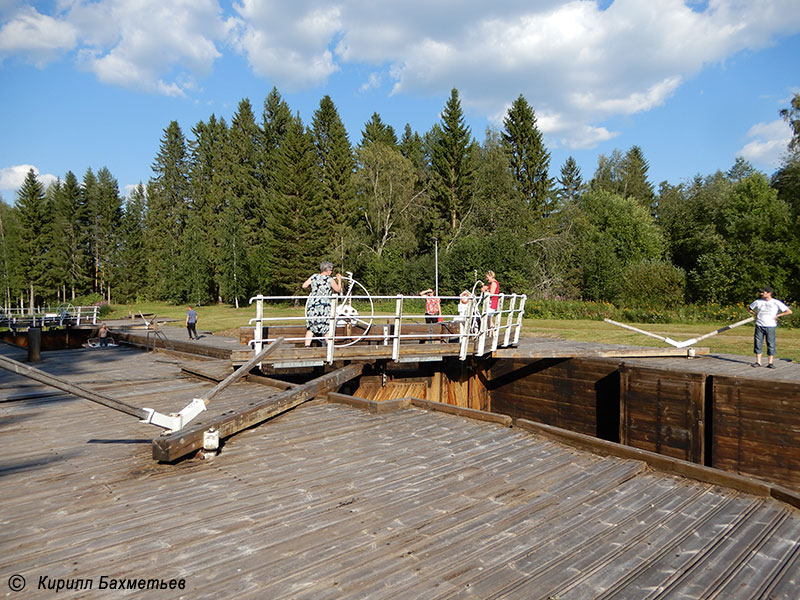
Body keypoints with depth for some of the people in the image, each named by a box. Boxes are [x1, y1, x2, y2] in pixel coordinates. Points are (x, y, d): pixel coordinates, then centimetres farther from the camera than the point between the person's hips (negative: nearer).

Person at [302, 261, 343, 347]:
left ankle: (307, 346, 8)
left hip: (312, 305, 4)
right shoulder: (330, 280, -6)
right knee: (327, 329, 7)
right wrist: (339, 280, 23)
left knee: (310, 328, 12)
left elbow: (304, 286, 8)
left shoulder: (314, 276, 4)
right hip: (324, 307, -4)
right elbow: (338, 290, 8)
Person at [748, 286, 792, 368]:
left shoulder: (776, 303, -3)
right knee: (758, 344, 2)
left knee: (771, 344, -1)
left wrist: (777, 315, -8)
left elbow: (789, 311, -4)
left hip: (770, 326, -2)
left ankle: (770, 363, 7)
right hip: (759, 326, 3)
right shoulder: (758, 301, 5)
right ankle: (758, 362, 9)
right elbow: (749, 308, 23)